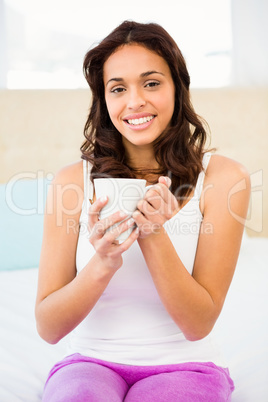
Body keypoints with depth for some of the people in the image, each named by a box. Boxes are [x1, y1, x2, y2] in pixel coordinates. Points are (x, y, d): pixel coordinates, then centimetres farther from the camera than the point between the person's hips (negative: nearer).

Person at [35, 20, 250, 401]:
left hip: (183, 366, 1)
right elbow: (48, 328, -6)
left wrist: (154, 235, -23)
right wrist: (103, 264, -24)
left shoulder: (223, 178, -7)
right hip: (91, 363, 0)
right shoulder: (72, 182, -5)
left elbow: (199, 324, -8)